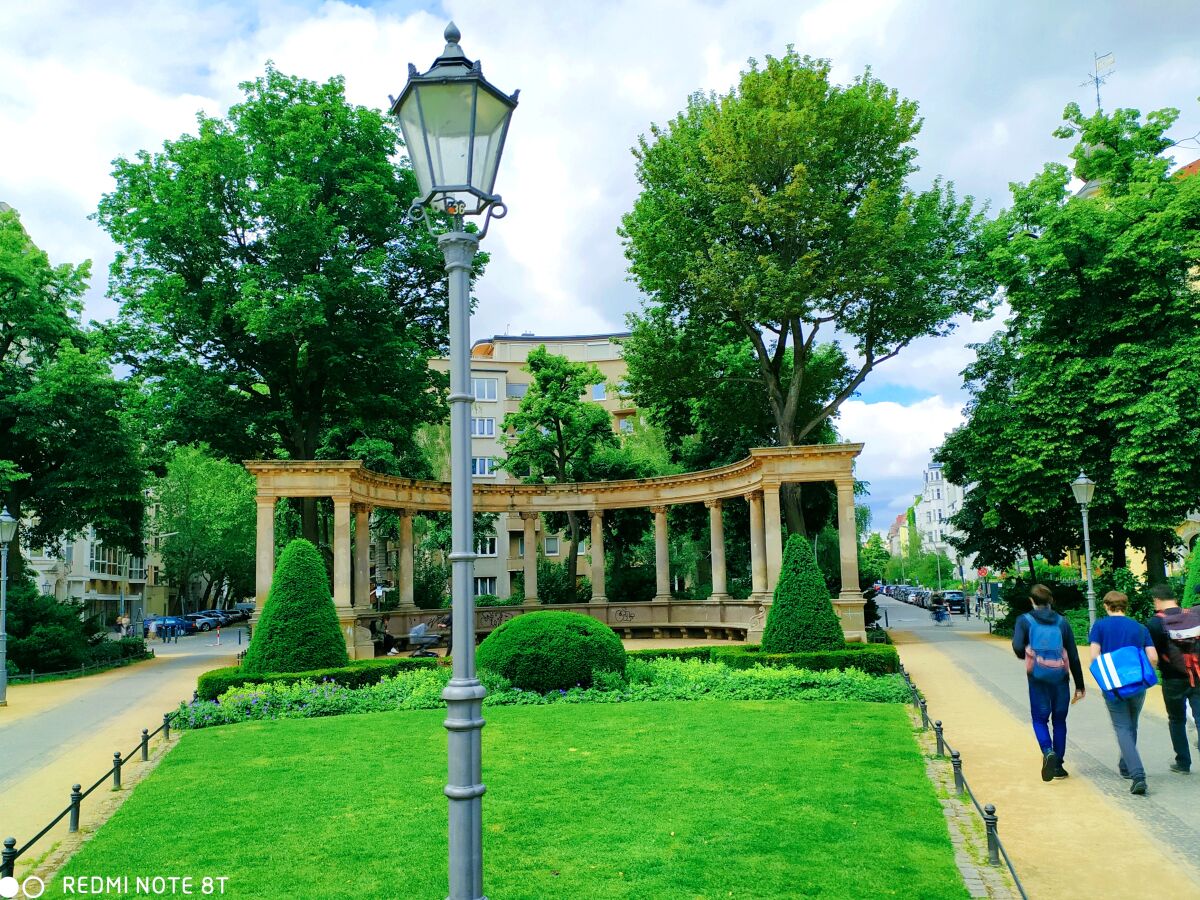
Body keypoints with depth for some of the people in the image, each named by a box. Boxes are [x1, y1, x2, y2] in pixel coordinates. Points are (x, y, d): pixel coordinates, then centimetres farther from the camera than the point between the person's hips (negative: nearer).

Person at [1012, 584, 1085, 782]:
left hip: (1038, 678, -2)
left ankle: (1048, 752, -18)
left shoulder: (1024, 620, 0)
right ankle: (1058, 765, 17)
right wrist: (1079, 685, 12)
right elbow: (1073, 656, 7)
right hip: (1060, 678, 2)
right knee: (1059, 720, 14)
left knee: (1039, 719, 8)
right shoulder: (1062, 622, 7)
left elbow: (1018, 647, -15)